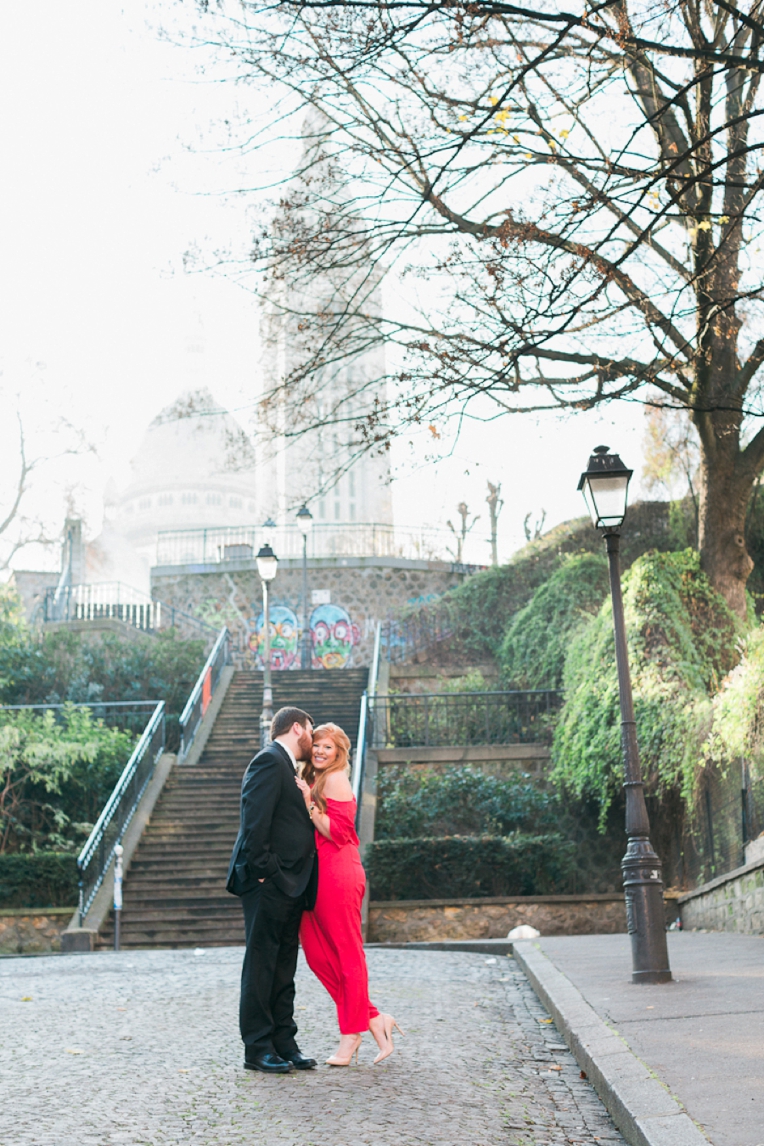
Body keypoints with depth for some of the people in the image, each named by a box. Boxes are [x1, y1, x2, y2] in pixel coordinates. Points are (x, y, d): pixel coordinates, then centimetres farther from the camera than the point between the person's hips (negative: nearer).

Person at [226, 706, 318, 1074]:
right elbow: (255, 822, -18)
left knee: (283, 968, 12)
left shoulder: (287, 767, 21)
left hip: (290, 885, 10)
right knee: (261, 965, -3)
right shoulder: (270, 761, -10)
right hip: (269, 882, -10)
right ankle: (257, 1048, 3)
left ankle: (283, 1043, 18)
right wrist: (263, 871, -21)